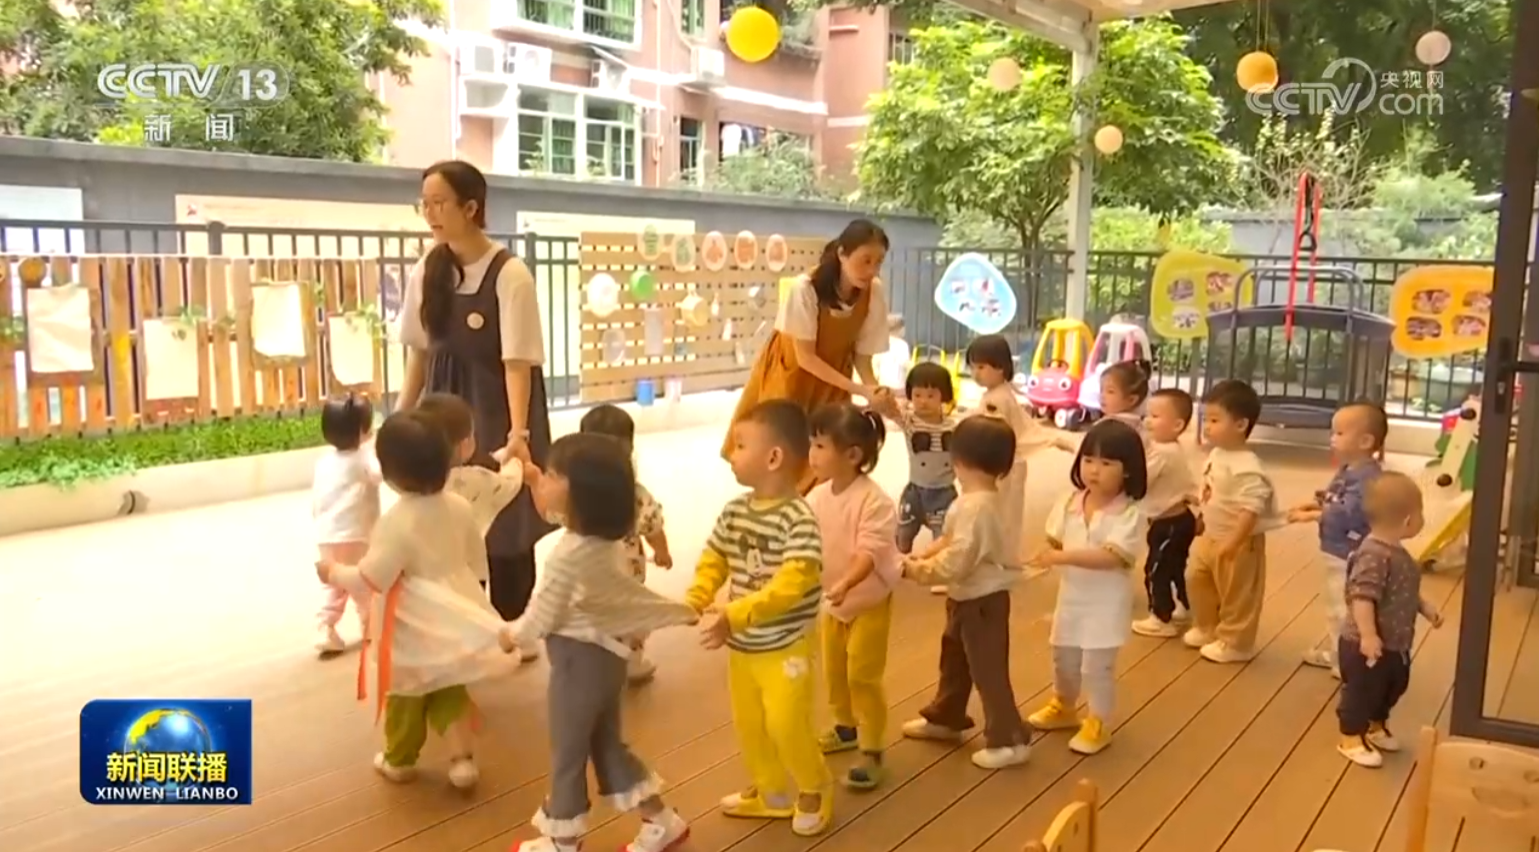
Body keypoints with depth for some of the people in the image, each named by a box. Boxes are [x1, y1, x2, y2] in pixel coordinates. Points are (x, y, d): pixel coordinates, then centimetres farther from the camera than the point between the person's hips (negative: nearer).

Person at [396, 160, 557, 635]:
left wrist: (518, 432, -28)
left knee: (505, 526, 5)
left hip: (495, 409, -5)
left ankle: (512, 631, 20)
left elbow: (517, 361, -20)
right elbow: (420, 352, 10)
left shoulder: (510, 275, -16)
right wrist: (401, 420, 12)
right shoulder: (427, 273, 1)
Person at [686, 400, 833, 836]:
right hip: (741, 647, 8)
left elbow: (792, 583, -33)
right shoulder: (734, 511, -1)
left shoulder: (798, 519, -24)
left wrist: (735, 615, -39)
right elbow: (714, 559, 7)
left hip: (785, 648, -7)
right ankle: (771, 792, 40)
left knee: (786, 724, -1)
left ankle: (815, 788, 27)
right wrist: (695, 600, -12)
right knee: (748, 724, 18)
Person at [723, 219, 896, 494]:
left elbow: (862, 354, -12)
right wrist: (858, 389, -31)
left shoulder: (876, 293, -22)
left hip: (834, 374, 3)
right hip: (790, 370, -3)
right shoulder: (806, 288, -33)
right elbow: (805, 356, -26)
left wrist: (874, 389, -31)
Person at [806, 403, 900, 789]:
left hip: (869, 601, -7)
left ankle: (871, 750, 8)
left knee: (863, 675, -5)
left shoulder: (874, 501, -27)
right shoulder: (817, 497, -5)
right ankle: (847, 727, 42)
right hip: (832, 601, 7)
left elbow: (869, 552, -35)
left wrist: (845, 584, -49)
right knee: (834, 670, 20)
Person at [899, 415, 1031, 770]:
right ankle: (945, 717, 42)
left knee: (988, 669, 1)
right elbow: (953, 540, 12)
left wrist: (920, 571, -17)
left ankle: (1009, 740, 13)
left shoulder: (975, 507, -30)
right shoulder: (980, 499, 4)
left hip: (982, 600, -11)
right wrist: (922, 556, -2)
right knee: (954, 657, 24)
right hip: (967, 597, 11)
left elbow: (957, 561, -31)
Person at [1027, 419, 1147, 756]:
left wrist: (1063, 557, -36)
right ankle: (1063, 707, 44)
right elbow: (1055, 542, 5)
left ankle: (1097, 724, 20)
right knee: (1063, 658, 21)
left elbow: (1112, 556, -30)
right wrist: (1050, 554, -19)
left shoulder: (1129, 514, -20)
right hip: (1071, 596, 6)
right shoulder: (1070, 503, -3)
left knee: (1097, 664, 1)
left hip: (1106, 602, -6)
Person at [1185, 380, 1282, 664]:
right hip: (1211, 536, 10)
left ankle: (1235, 643, 23)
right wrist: (1203, 520, 21)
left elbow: (1251, 509, -32)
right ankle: (1206, 628, 39)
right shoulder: (1217, 454, 1)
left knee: (1236, 593, 6)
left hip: (1239, 543, -10)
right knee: (1196, 578, 20)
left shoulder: (1245, 467, -29)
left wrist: (1233, 542, -33)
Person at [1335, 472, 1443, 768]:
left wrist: (1426, 608, 14)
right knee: (1361, 691, 6)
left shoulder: (1396, 552, 5)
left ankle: (1376, 727, 46)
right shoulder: (1374, 555, -29)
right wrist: (1368, 635, -37)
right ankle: (1351, 738, 23)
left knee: (1393, 688, 25)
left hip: (1395, 644, 11)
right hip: (1366, 647, -10)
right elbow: (1362, 597, -35)